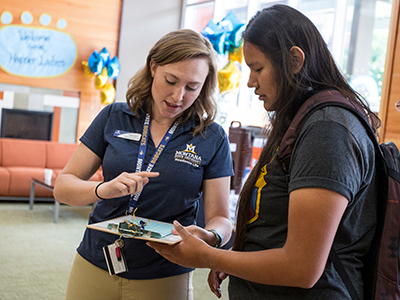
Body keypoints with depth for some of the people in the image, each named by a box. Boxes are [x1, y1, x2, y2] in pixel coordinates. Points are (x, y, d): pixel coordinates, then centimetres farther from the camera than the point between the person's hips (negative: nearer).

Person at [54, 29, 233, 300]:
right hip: (94, 267, 2)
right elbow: (63, 187, -3)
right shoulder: (114, 117, -3)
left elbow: (220, 218, -4)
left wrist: (210, 237, -28)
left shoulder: (213, 138, -6)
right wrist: (104, 190, -24)